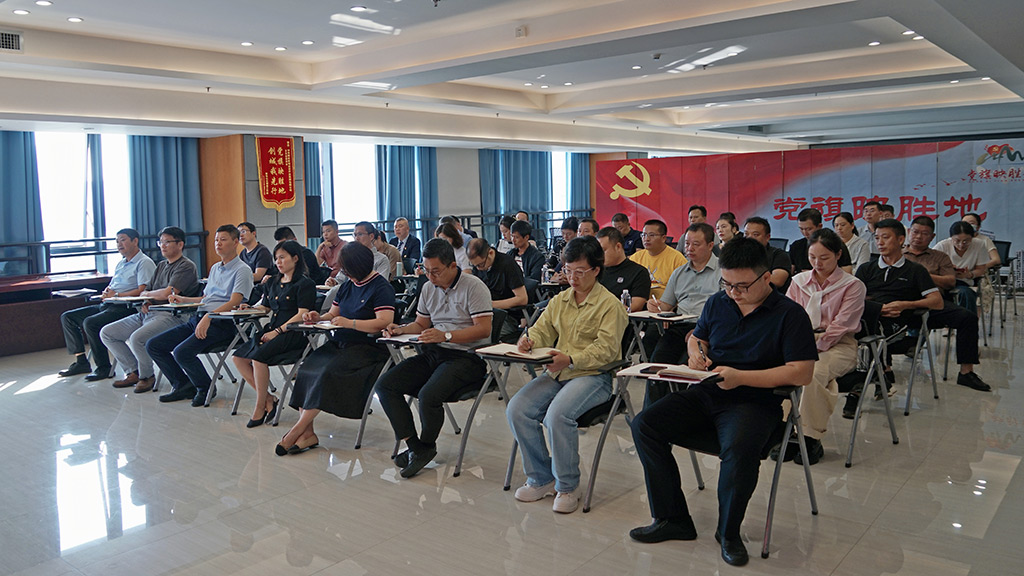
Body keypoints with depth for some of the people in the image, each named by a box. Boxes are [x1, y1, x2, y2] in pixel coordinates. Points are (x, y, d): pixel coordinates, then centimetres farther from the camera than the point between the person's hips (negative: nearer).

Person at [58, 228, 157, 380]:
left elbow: (142, 290, -17)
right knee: (67, 317, 6)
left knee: (90, 322, -29)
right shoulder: (121, 263, 24)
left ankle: (104, 368, -19)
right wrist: (107, 291, 3)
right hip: (107, 305, 10)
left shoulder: (144, 263, -6)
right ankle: (81, 362, 3)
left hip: (125, 307, -10)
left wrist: (116, 295, -14)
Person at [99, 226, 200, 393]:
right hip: (147, 313, 10)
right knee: (107, 333, 3)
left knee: (137, 338, -33)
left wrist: (145, 294, 2)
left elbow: (166, 293, -17)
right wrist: (144, 302, -2)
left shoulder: (186, 266, -7)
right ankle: (133, 372, 8)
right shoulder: (161, 266, 22)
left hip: (171, 316, -9)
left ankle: (147, 376, -7)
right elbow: (146, 291, 22)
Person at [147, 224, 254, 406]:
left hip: (221, 323, -9)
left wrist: (208, 317, -27)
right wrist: (183, 299, 16)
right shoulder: (215, 268, 24)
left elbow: (234, 302, -16)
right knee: (153, 345, 0)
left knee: (182, 352, -29)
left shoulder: (242, 270, -4)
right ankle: (182, 385, 8)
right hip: (198, 319, 9)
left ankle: (206, 388, -3)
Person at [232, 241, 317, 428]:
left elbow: (302, 315, -13)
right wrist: (249, 309, 4)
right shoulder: (273, 282, 20)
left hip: (293, 334, -8)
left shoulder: (305, 284, -5)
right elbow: (264, 307, 26)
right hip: (272, 330, 8)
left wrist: (277, 332, -18)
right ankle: (268, 398, -5)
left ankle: (260, 407, -14)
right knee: (238, 357, -12)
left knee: (258, 356, -29)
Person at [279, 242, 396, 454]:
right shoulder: (347, 287, 20)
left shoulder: (381, 288, -6)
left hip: (367, 347, -8)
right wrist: (318, 318, 4)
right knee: (306, 369, -18)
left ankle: (298, 429, -21)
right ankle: (307, 432, -20)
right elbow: (332, 315, 26)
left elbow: (384, 322, -18)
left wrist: (350, 323, -22)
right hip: (338, 343, 8)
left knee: (329, 372, -30)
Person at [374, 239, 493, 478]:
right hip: (432, 354, 8)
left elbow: (483, 329, -16)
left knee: (428, 395, -31)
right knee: (385, 385, -10)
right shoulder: (428, 288, 16)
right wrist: (400, 329, 3)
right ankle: (414, 447, -9)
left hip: (466, 357, -7)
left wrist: (445, 335, -25)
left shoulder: (474, 287, -8)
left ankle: (427, 446, 0)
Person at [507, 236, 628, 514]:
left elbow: (606, 349, -13)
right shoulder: (559, 300, 19)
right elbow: (543, 330, 18)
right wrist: (529, 340, -7)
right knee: (517, 409, -16)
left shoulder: (610, 304, -3)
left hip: (593, 376, -6)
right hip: (557, 373, 7)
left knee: (558, 414, -32)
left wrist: (571, 359, -27)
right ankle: (541, 479, 0)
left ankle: (567, 486, -10)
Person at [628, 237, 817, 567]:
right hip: (706, 393, 6)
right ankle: (672, 519, -3)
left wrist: (741, 377, -18)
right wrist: (696, 352, 4)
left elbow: (802, 373, -12)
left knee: (739, 449, -37)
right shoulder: (717, 303, 13)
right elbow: (696, 337, 30)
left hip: (755, 401, -5)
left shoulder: (790, 314, -4)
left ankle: (728, 533, -9)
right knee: (644, 424, -13)